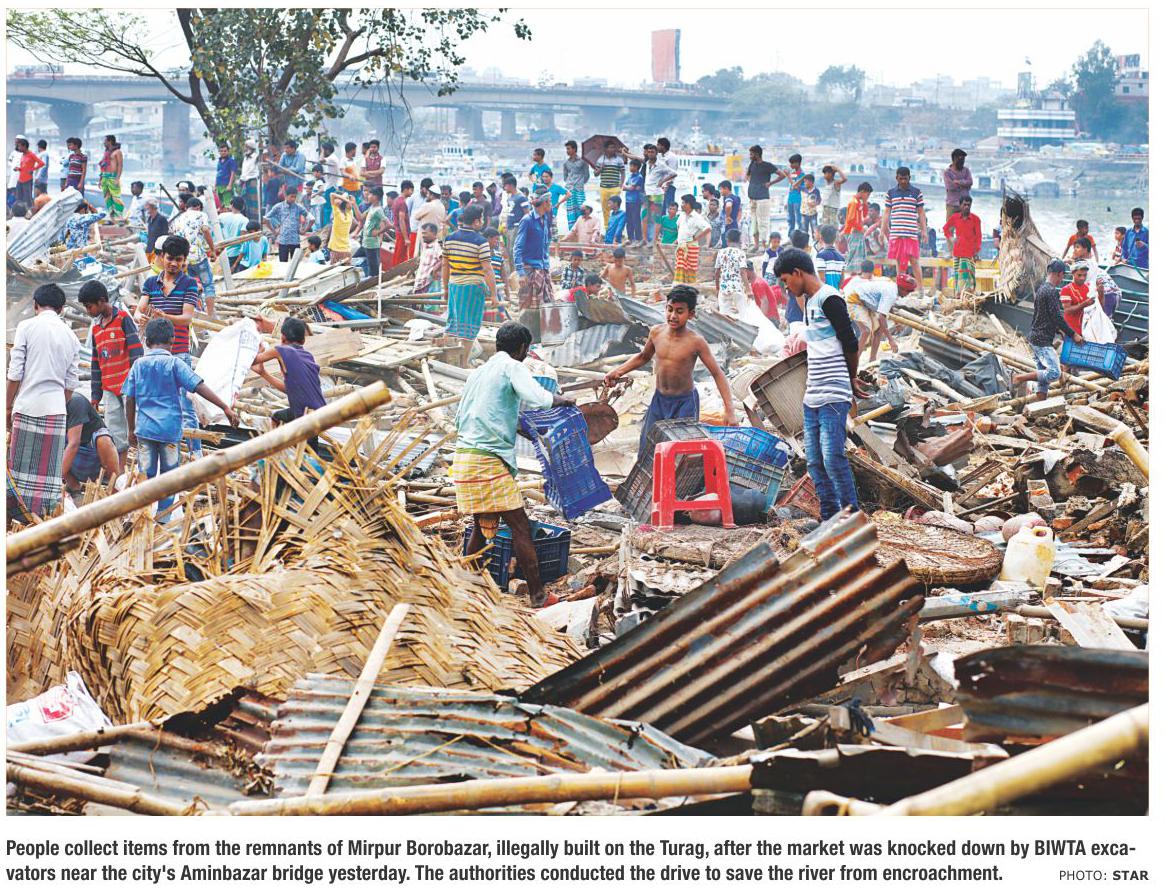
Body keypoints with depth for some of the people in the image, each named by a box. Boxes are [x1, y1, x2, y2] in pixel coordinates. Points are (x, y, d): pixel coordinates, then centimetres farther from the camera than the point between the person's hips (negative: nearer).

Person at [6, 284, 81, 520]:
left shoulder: (27, 327, -2)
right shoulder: (70, 335, 9)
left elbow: (15, 372, -5)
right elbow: (72, 382, 9)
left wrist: (8, 406, 3)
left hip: (27, 405, -3)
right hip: (56, 408, 3)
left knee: (21, 463, 4)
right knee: (49, 466, 5)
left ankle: (17, 513, 5)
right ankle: (45, 515, 4)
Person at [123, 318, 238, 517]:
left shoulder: (139, 365, 5)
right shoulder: (174, 363, -4)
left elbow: (130, 400, 7)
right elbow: (200, 387, -11)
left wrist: (131, 430, 17)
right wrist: (225, 407, -13)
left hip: (144, 428, 3)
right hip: (170, 428, -2)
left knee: (146, 474, 8)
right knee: (169, 474, 8)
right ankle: (165, 515, 9)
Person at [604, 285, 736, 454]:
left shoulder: (696, 342, -19)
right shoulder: (657, 332, -5)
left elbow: (718, 374, -15)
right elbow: (643, 357, 16)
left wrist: (729, 410, -22)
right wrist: (618, 372, 6)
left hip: (685, 402, -5)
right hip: (659, 400, 5)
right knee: (647, 448, 8)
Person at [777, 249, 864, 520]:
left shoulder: (829, 299, -11)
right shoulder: (809, 301, 17)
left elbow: (850, 343, -10)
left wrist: (850, 380, 4)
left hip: (833, 396, -9)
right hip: (812, 396, 9)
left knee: (832, 456, -13)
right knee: (815, 460, 7)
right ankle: (830, 519, 11)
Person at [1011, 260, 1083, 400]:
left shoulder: (1040, 289, 15)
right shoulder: (1052, 291, -15)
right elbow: (1057, 317, -17)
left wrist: (1059, 331, 27)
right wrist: (1073, 334, -8)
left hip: (1035, 337, 11)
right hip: (1043, 340, -11)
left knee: (1043, 375, 11)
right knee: (1054, 373, -16)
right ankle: (1019, 378, -14)